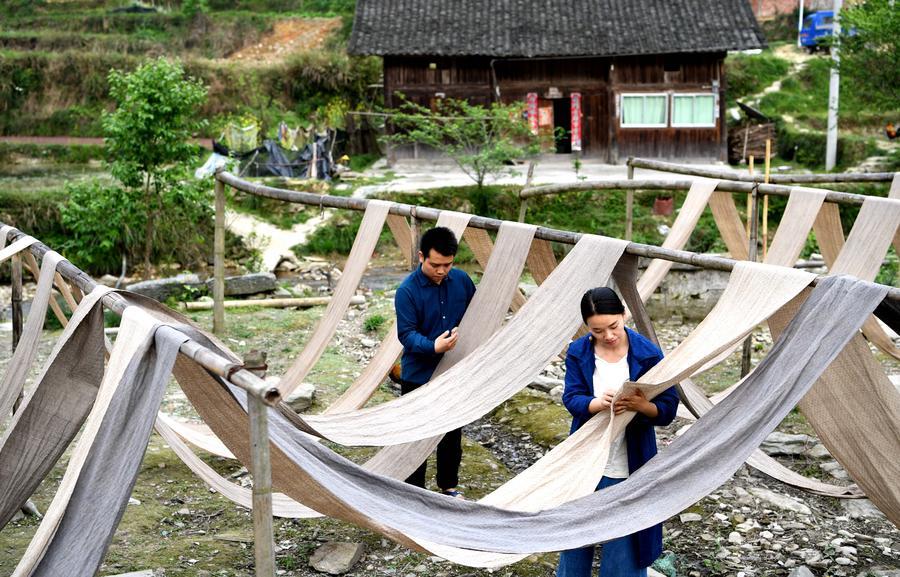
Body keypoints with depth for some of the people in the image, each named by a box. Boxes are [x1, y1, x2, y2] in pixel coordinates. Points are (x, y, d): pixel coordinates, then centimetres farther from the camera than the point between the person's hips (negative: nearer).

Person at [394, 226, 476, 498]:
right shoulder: (407, 290, -18)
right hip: (418, 376, -4)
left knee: (452, 433, 16)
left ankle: (449, 485, 34)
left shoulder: (462, 280, -4)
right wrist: (433, 346, -39)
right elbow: (406, 333, -21)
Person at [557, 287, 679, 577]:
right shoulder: (578, 352, -4)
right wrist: (600, 403, -34)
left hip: (628, 468, -2)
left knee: (624, 544, 4)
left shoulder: (648, 354, -11)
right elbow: (571, 398, -12)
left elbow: (668, 409, -10)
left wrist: (643, 406, -32)